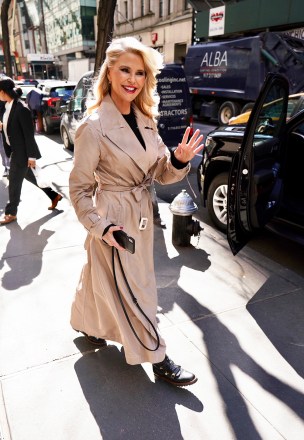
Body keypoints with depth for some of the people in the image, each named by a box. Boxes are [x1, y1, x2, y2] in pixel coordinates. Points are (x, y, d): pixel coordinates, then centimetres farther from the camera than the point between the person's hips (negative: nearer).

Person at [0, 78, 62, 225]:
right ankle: (54, 195, 33)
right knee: (29, 176, 19)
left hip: (21, 152, -9)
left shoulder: (21, 108, -21)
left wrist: (31, 156, -19)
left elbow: (29, 133, -21)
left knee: (14, 182, 1)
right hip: (15, 150, 9)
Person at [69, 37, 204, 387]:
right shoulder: (94, 126, -18)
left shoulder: (145, 119, 3)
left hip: (142, 214, 7)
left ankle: (88, 325, 51)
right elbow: (78, 187, -12)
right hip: (114, 218, -7)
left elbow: (161, 174, 5)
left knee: (101, 277, 25)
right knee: (132, 290, 7)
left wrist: (179, 161, -15)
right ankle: (158, 359, 26)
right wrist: (100, 227, -20)